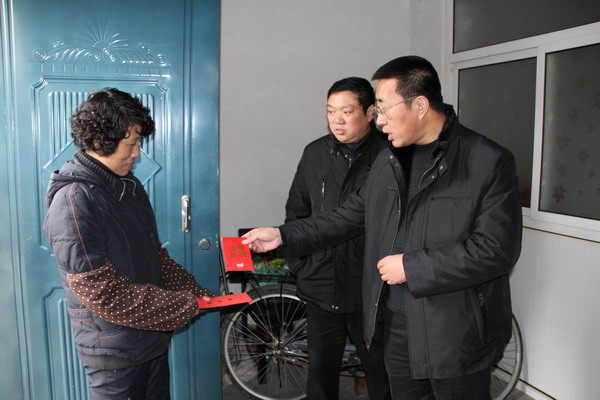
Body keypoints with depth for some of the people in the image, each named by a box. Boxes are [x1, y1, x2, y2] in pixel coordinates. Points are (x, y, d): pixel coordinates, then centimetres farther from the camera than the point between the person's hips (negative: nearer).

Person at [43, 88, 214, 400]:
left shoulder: (129, 185, 6)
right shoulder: (73, 202, -21)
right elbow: (104, 294, -24)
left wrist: (193, 291, -1)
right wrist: (184, 307, -18)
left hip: (153, 337, 8)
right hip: (115, 350, -8)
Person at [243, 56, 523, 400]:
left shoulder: (490, 162, -14)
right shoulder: (389, 161, 7)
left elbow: (497, 249, -20)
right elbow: (352, 214, 14)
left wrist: (411, 267, -19)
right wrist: (283, 235, 8)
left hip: (456, 334, -5)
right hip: (397, 323, 6)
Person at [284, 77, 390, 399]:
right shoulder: (315, 154, 5)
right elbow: (296, 213, 12)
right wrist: (299, 266, 7)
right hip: (321, 285, 4)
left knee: (379, 369, 13)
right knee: (321, 367, 16)